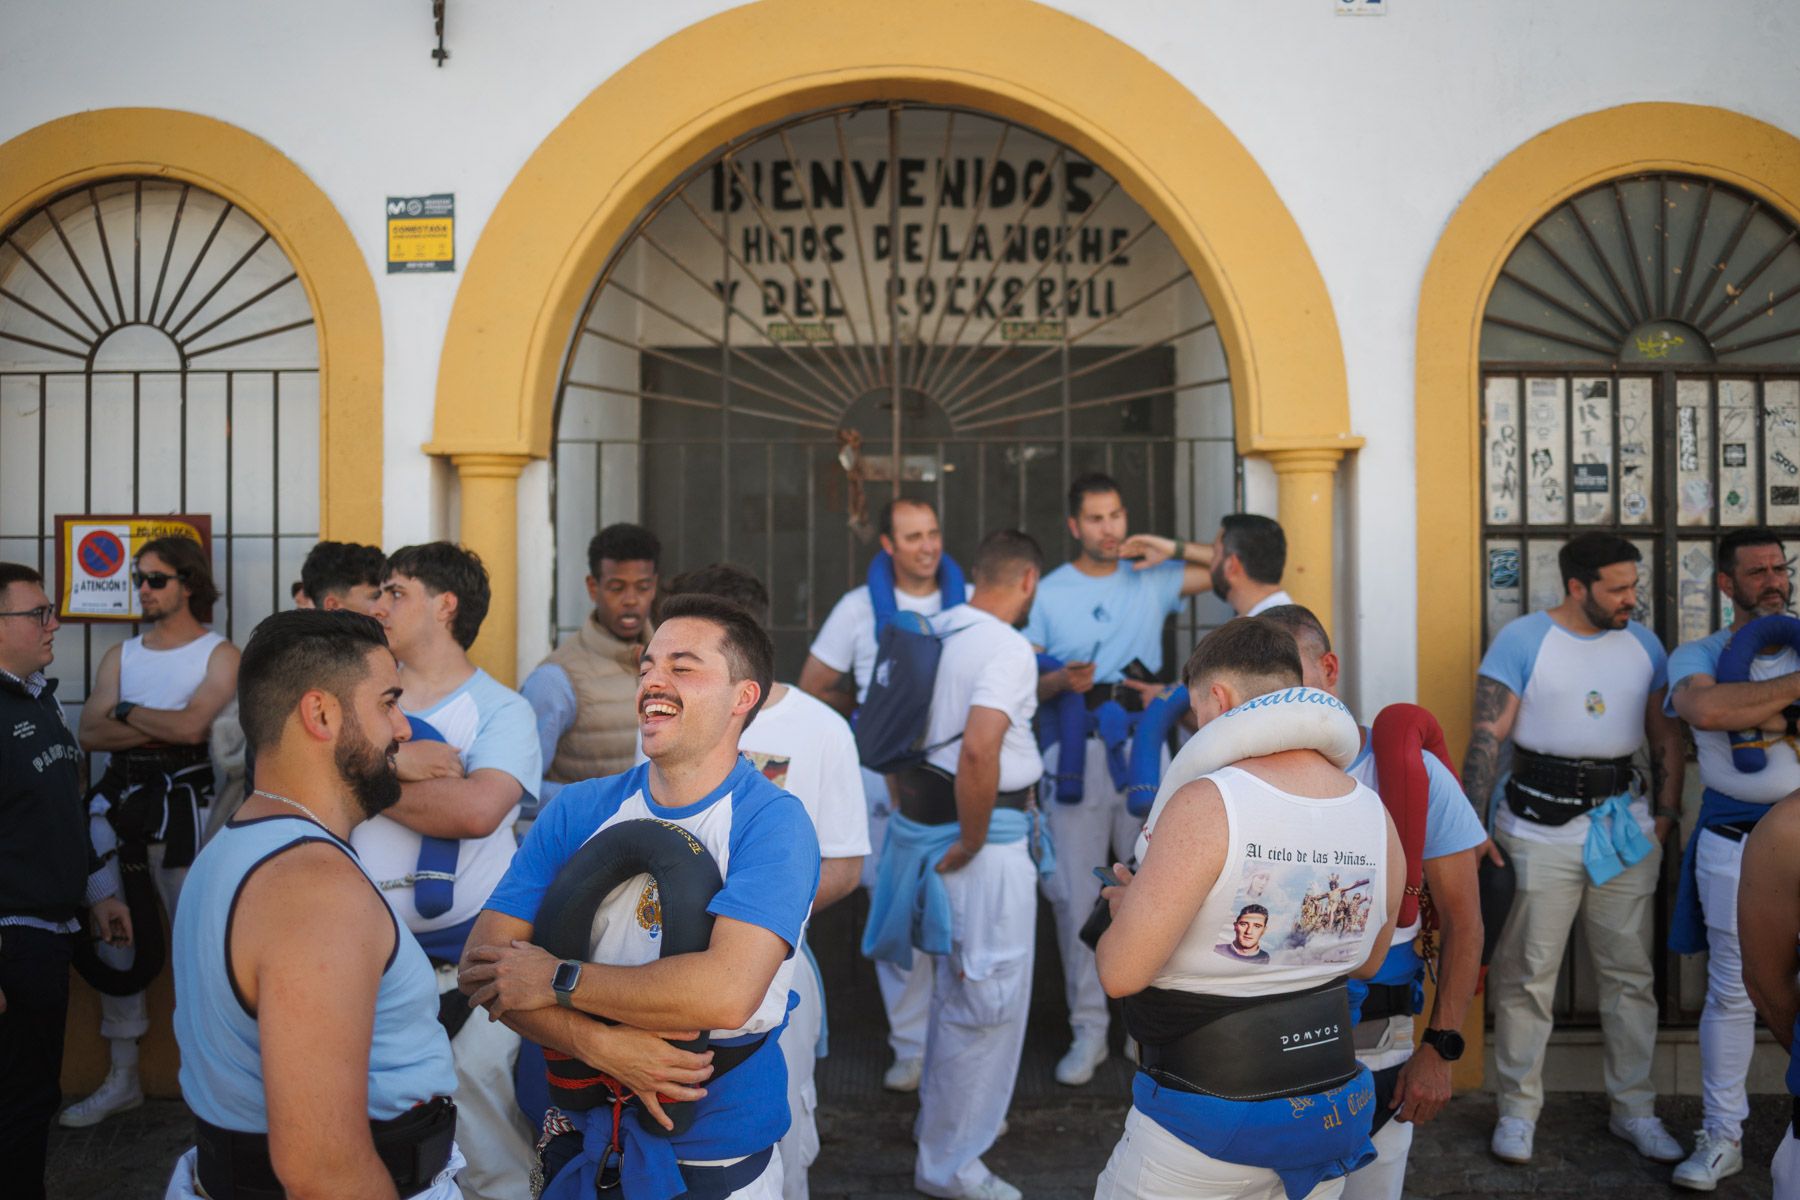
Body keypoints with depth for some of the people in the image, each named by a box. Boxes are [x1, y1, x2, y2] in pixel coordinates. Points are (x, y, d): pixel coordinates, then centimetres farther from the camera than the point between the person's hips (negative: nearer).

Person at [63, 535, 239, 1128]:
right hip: (118, 794, 6)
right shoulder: (120, 656, 14)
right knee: (111, 929, 9)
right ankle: (122, 1078, 21)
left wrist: (127, 711, -4)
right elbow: (91, 734, 0)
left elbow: (192, 725, -17)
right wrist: (165, 726, -10)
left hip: (182, 799, -5)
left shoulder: (219, 654, -1)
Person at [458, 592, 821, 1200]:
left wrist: (556, 979, -21)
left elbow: (727, 992, -31)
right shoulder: (579, 809, -2)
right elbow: (484, 961, -8)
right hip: (577, 1142, 4)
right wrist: (601, 1045, -24)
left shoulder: (772, 822, -18)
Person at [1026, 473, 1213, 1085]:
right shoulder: (1048, 593, 5)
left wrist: (1173, 549, -2)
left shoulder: (1152, 579, 8)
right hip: (1076, 757, -1)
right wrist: (1062, 682, -18)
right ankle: (1088, 1029, 11)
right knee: (1076, 892, 0)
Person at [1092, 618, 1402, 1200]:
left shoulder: (1205, 805, -22)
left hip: (1206, 1119, -6)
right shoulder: (1379, 820, -2)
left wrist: (1127, 909, 1)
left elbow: (1121, 972, -22)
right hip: (1330, 1111, 6)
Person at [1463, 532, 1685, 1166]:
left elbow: (1666, 736, 14)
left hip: (1625, 824, 5)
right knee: (1527, 975, 2)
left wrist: (1667, 812, 4)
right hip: (1541, 826, -5)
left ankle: (1634, 1110, 28)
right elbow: (1487, 736, -11)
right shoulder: (1521, 640, -7)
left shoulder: (1643, 644, 9)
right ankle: (1518, 1109, 16)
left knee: (1630, 974, 13)